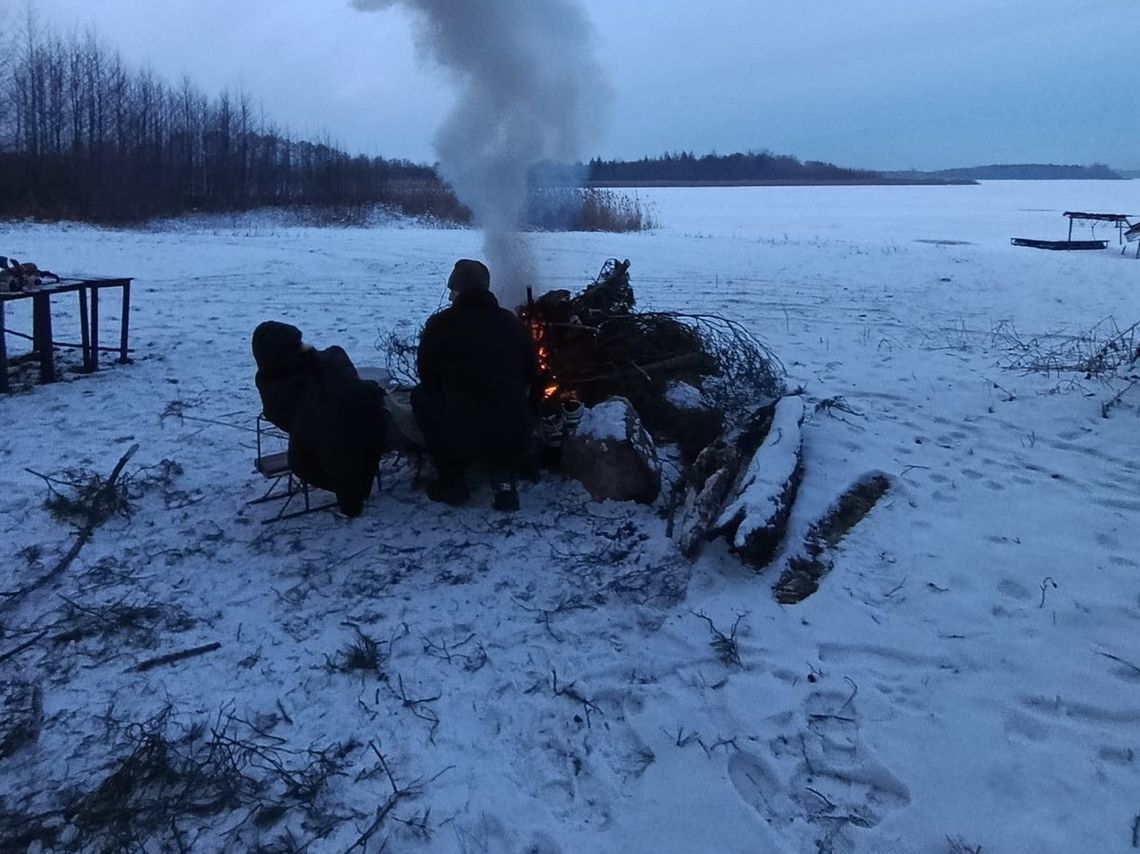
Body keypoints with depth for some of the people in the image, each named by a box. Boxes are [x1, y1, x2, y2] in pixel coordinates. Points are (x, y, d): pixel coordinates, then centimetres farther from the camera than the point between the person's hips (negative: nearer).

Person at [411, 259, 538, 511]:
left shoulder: (441, 323, -4)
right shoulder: (513, 322, 6)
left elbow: (427, 377, 6)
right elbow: (532, 375, 14)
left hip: (462, 436, -3)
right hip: (517, 440, 3)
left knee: (421, 396, 24)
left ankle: (451, 481, 22)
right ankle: (504, 474, 14)